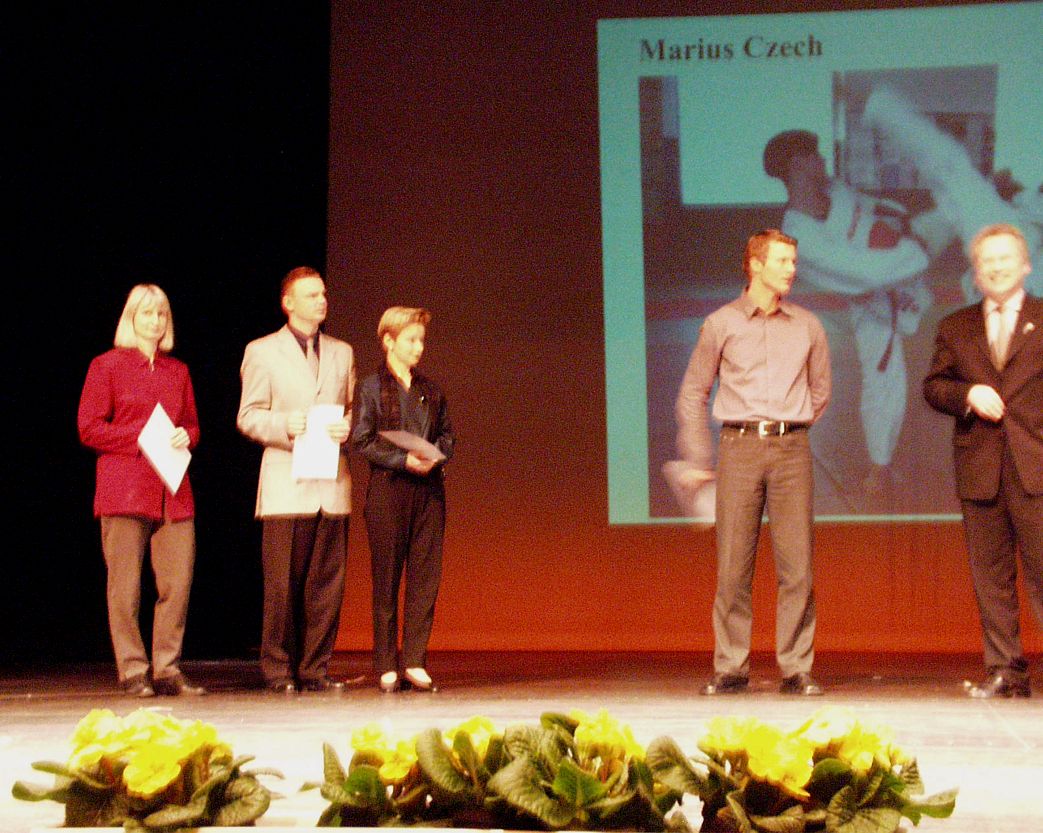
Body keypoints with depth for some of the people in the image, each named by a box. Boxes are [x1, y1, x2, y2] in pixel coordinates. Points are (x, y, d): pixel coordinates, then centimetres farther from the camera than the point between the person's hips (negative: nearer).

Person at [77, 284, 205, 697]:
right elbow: (88, 428, -1)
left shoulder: (178, 370, 18)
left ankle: (167, 669, 7)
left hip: (173, 492, 4)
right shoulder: (106, 365, 5)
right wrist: (140, 439, -11)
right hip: (124, 489, -4)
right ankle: (133, 671, 3)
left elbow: (193, 425, 22)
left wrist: (185, 437, -1)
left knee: (178, 582, -2)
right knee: (126, 586, -4)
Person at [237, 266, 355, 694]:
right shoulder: (262, 352, 5)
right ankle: (279, 670, 6)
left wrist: (348, 427, -3)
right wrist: (286, 425, -16)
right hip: (286, 483, -4)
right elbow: (248, 417, 1)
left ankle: (314, 668, 10)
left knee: (327, 583, 2)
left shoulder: (342, 352, 17)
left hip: (331, 482, 4)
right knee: (283, 583, -3)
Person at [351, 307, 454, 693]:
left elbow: (447, 434, 18)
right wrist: (404, 460, -15)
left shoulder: (430, 390, 13)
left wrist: (437, 456, -3)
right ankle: (386, 667, 6)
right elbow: (361, 441, -6)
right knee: (386, 578, 1)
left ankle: (414, 662, 4)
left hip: (429, 489, 4)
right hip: (388, 489, -4)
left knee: (425, 576, 0)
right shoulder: (372, 388, 0)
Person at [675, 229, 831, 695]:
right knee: (733, 565, -1)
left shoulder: (807, 327, 11)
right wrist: (697, 460, 10)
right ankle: (730, 669, 6)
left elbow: (820, 391, 23)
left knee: (797, 565, -3)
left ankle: (796, 669, 3)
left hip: (791, 449, 1)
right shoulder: (721, 324, 6)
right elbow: (692, 394, 12)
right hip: (738, 449, -1)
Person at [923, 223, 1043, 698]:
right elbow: (933, 386, 11)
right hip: (979, 467, 3)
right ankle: (1005, 671, 10)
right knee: (990, 573, 5)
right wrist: (968, 394, -8)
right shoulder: (955, 328, 16)